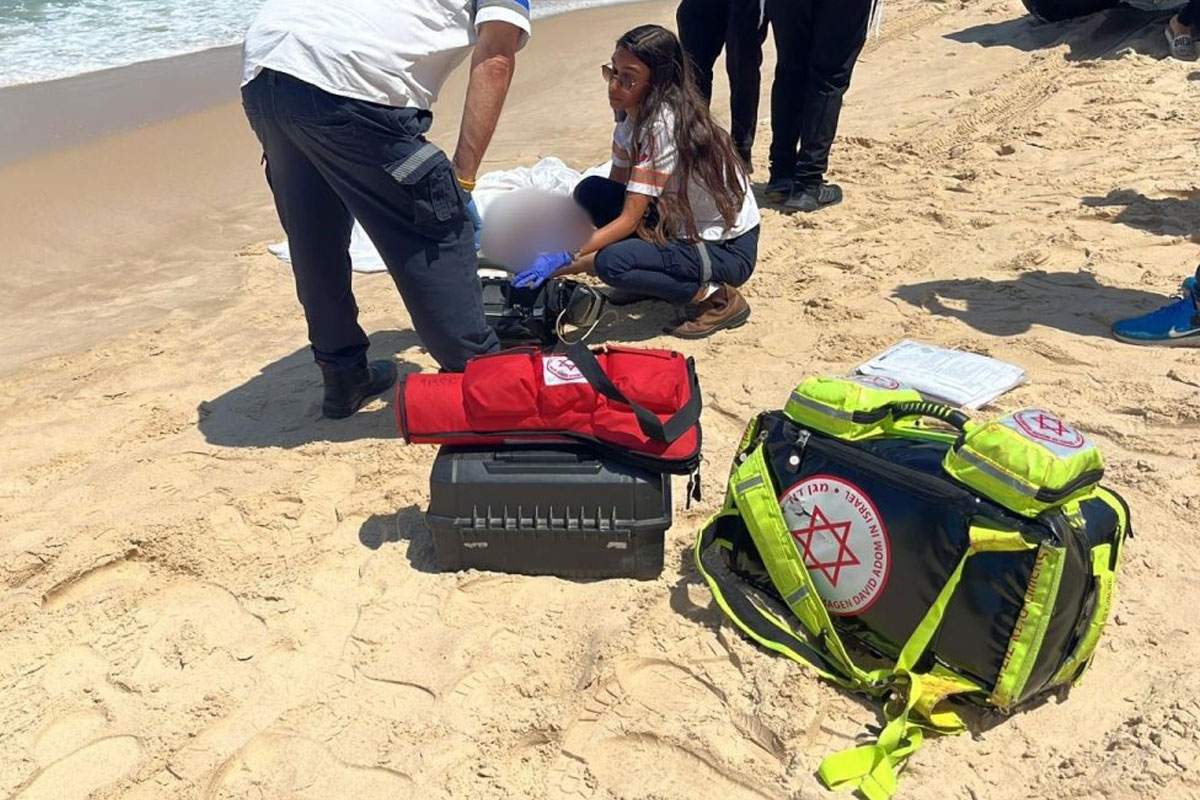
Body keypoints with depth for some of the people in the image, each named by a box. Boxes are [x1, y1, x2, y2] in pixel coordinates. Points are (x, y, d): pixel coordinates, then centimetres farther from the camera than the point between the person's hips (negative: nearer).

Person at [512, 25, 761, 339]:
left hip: (729, 250, -8)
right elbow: (617, 191, 2)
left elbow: (628, 220, -27)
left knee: (612, 262, -29)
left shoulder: (665, 125, -25)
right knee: (591, 191, -6)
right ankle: (656, 277, 8)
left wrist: (565, 262, -31)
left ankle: (717, 298, -9)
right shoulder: (632, 116, 0)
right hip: (682, 227, 8)